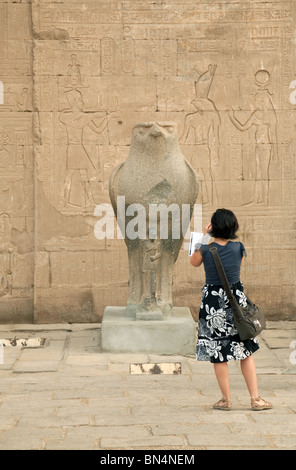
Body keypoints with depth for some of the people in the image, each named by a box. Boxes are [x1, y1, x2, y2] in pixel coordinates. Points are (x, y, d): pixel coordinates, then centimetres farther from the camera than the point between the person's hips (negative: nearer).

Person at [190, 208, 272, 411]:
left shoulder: (205, 249, -11)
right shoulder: (239, 248, -6)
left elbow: (194, 263, 11)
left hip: (213, 302, -2)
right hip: (237, 298, 2)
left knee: (218, 353, 8)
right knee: (246, 351, 11)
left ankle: (226, 400, 13)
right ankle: (255, 398, 11)